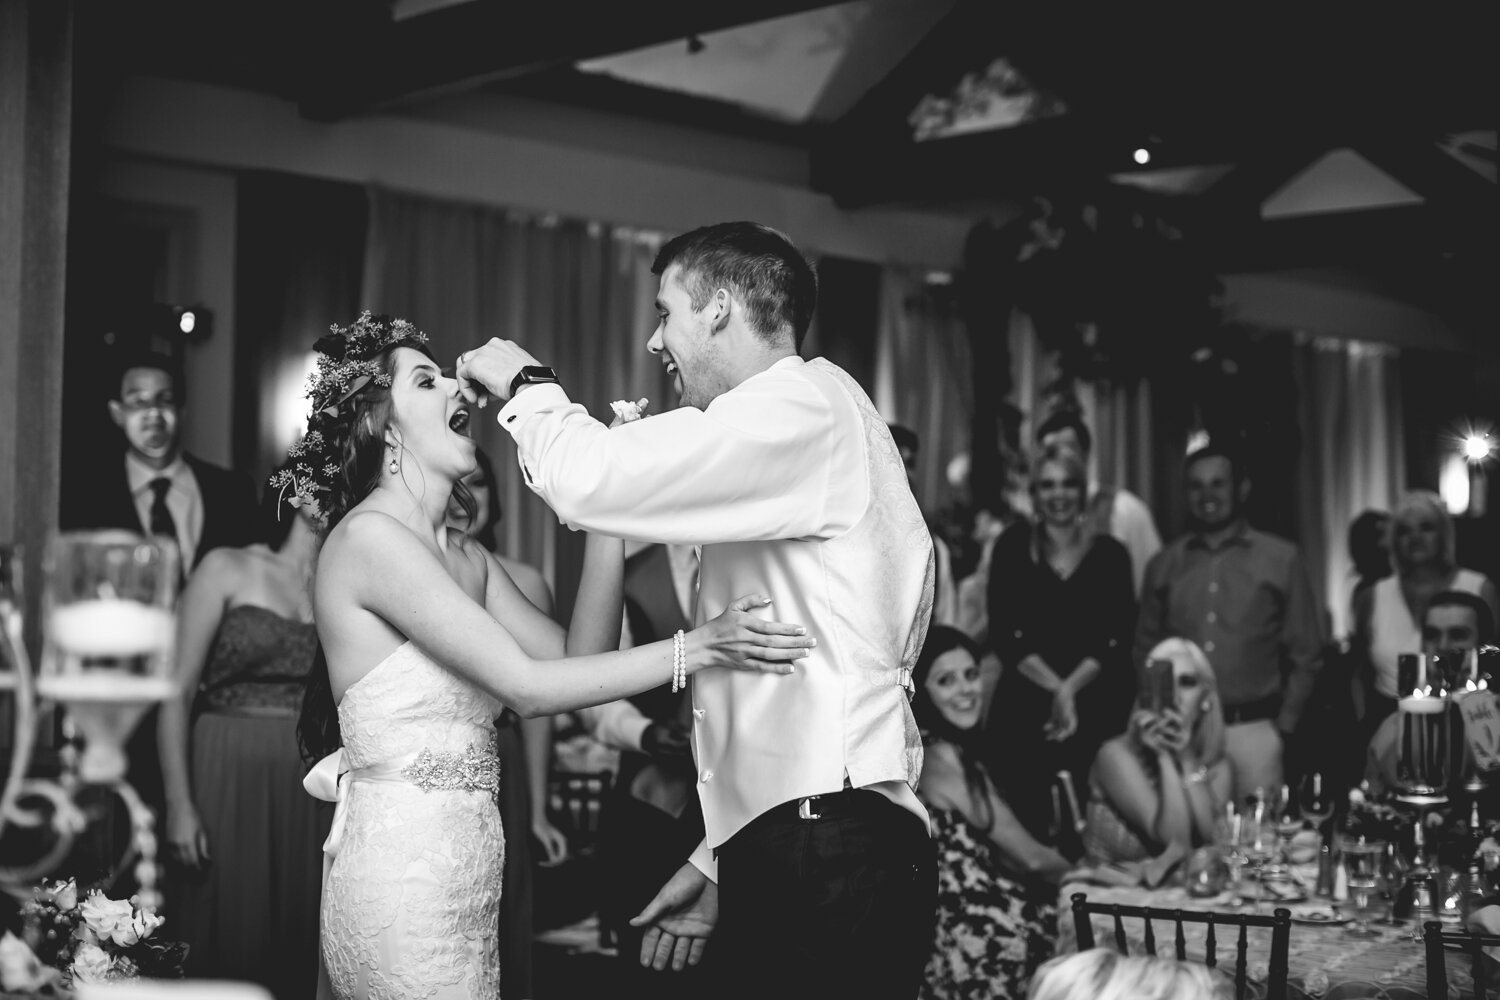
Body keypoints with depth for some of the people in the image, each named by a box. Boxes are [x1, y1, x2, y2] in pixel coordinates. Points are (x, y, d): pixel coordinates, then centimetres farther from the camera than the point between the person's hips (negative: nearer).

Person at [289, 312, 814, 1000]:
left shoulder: (465, 556, 14)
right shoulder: (368, 537, -13)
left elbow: (577, 657, 5)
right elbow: (525, 688, -17)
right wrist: (698, 647, -18)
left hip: (463, 872, 8)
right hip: (403, 883, -8)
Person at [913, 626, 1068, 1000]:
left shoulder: (951, 751, 13)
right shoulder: (941, 757, -15)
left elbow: (999, 851, 13)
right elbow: (1031, 857, -10)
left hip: (965, 918, 8)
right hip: (969, 937, -8)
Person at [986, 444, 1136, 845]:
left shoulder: (1110, 554, 10)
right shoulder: (1013, 548, 7)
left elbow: (1115, 639, 1)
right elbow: (1005, 634, -1)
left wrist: (1070, 688, -12)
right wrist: (1056, 688, -11)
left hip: (1096, 711, 1)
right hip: (1022, 710, 0)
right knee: (1025, 826, -10)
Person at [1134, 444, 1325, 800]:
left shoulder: (1281, 558, 4)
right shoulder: (1164, 565, 10)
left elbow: (1305, 654, 7)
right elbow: (1145, 650, 16)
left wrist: (1282, 727, 1)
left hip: (1252, 732, -2)